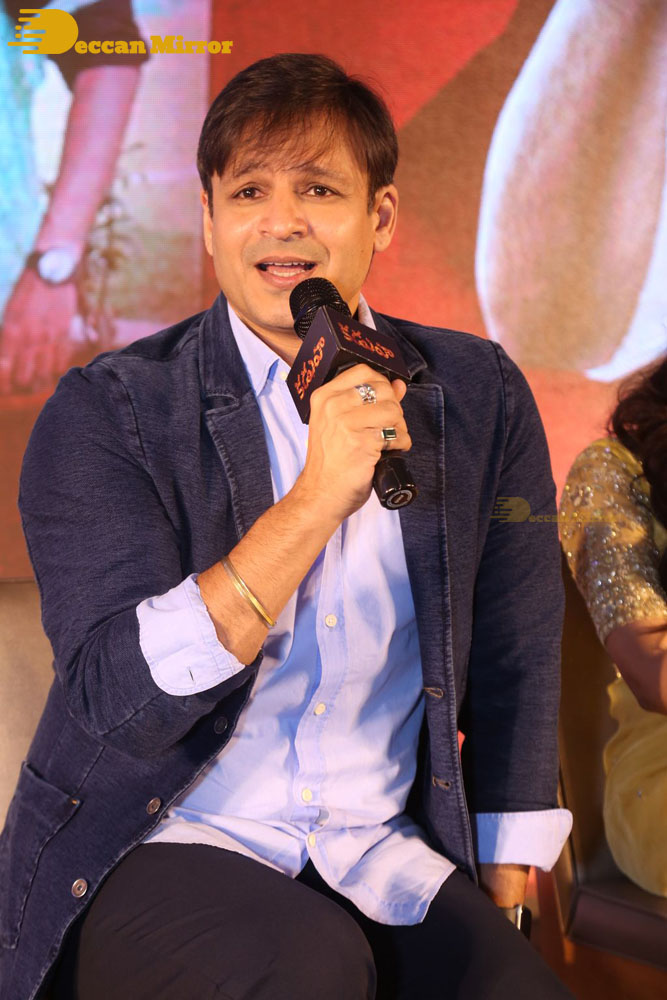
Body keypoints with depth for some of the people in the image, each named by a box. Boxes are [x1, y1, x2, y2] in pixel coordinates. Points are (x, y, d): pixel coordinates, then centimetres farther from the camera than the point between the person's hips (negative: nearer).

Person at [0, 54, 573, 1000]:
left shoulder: (481, 396, 4)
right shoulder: (105, 414, -6)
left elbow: (513, 664, 11)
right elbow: (120, 702, -16)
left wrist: (502, 891, 11)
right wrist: (316, 499, -22)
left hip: (383, 856, 3)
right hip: (156, 848, -2)